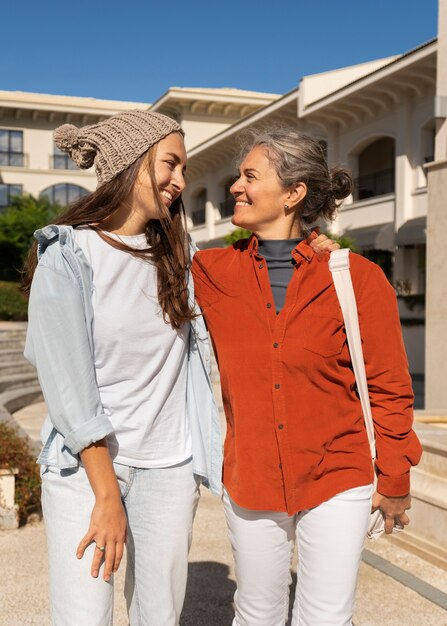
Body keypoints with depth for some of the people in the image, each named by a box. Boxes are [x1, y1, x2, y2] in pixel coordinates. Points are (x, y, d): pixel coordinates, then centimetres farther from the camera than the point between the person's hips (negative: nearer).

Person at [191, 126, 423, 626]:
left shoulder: (357, 278, -10)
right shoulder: (211, 273, -4)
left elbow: (388, 386, -4)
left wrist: (394, 479, 2)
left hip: (336, 481, -2)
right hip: (250, 482, 3)